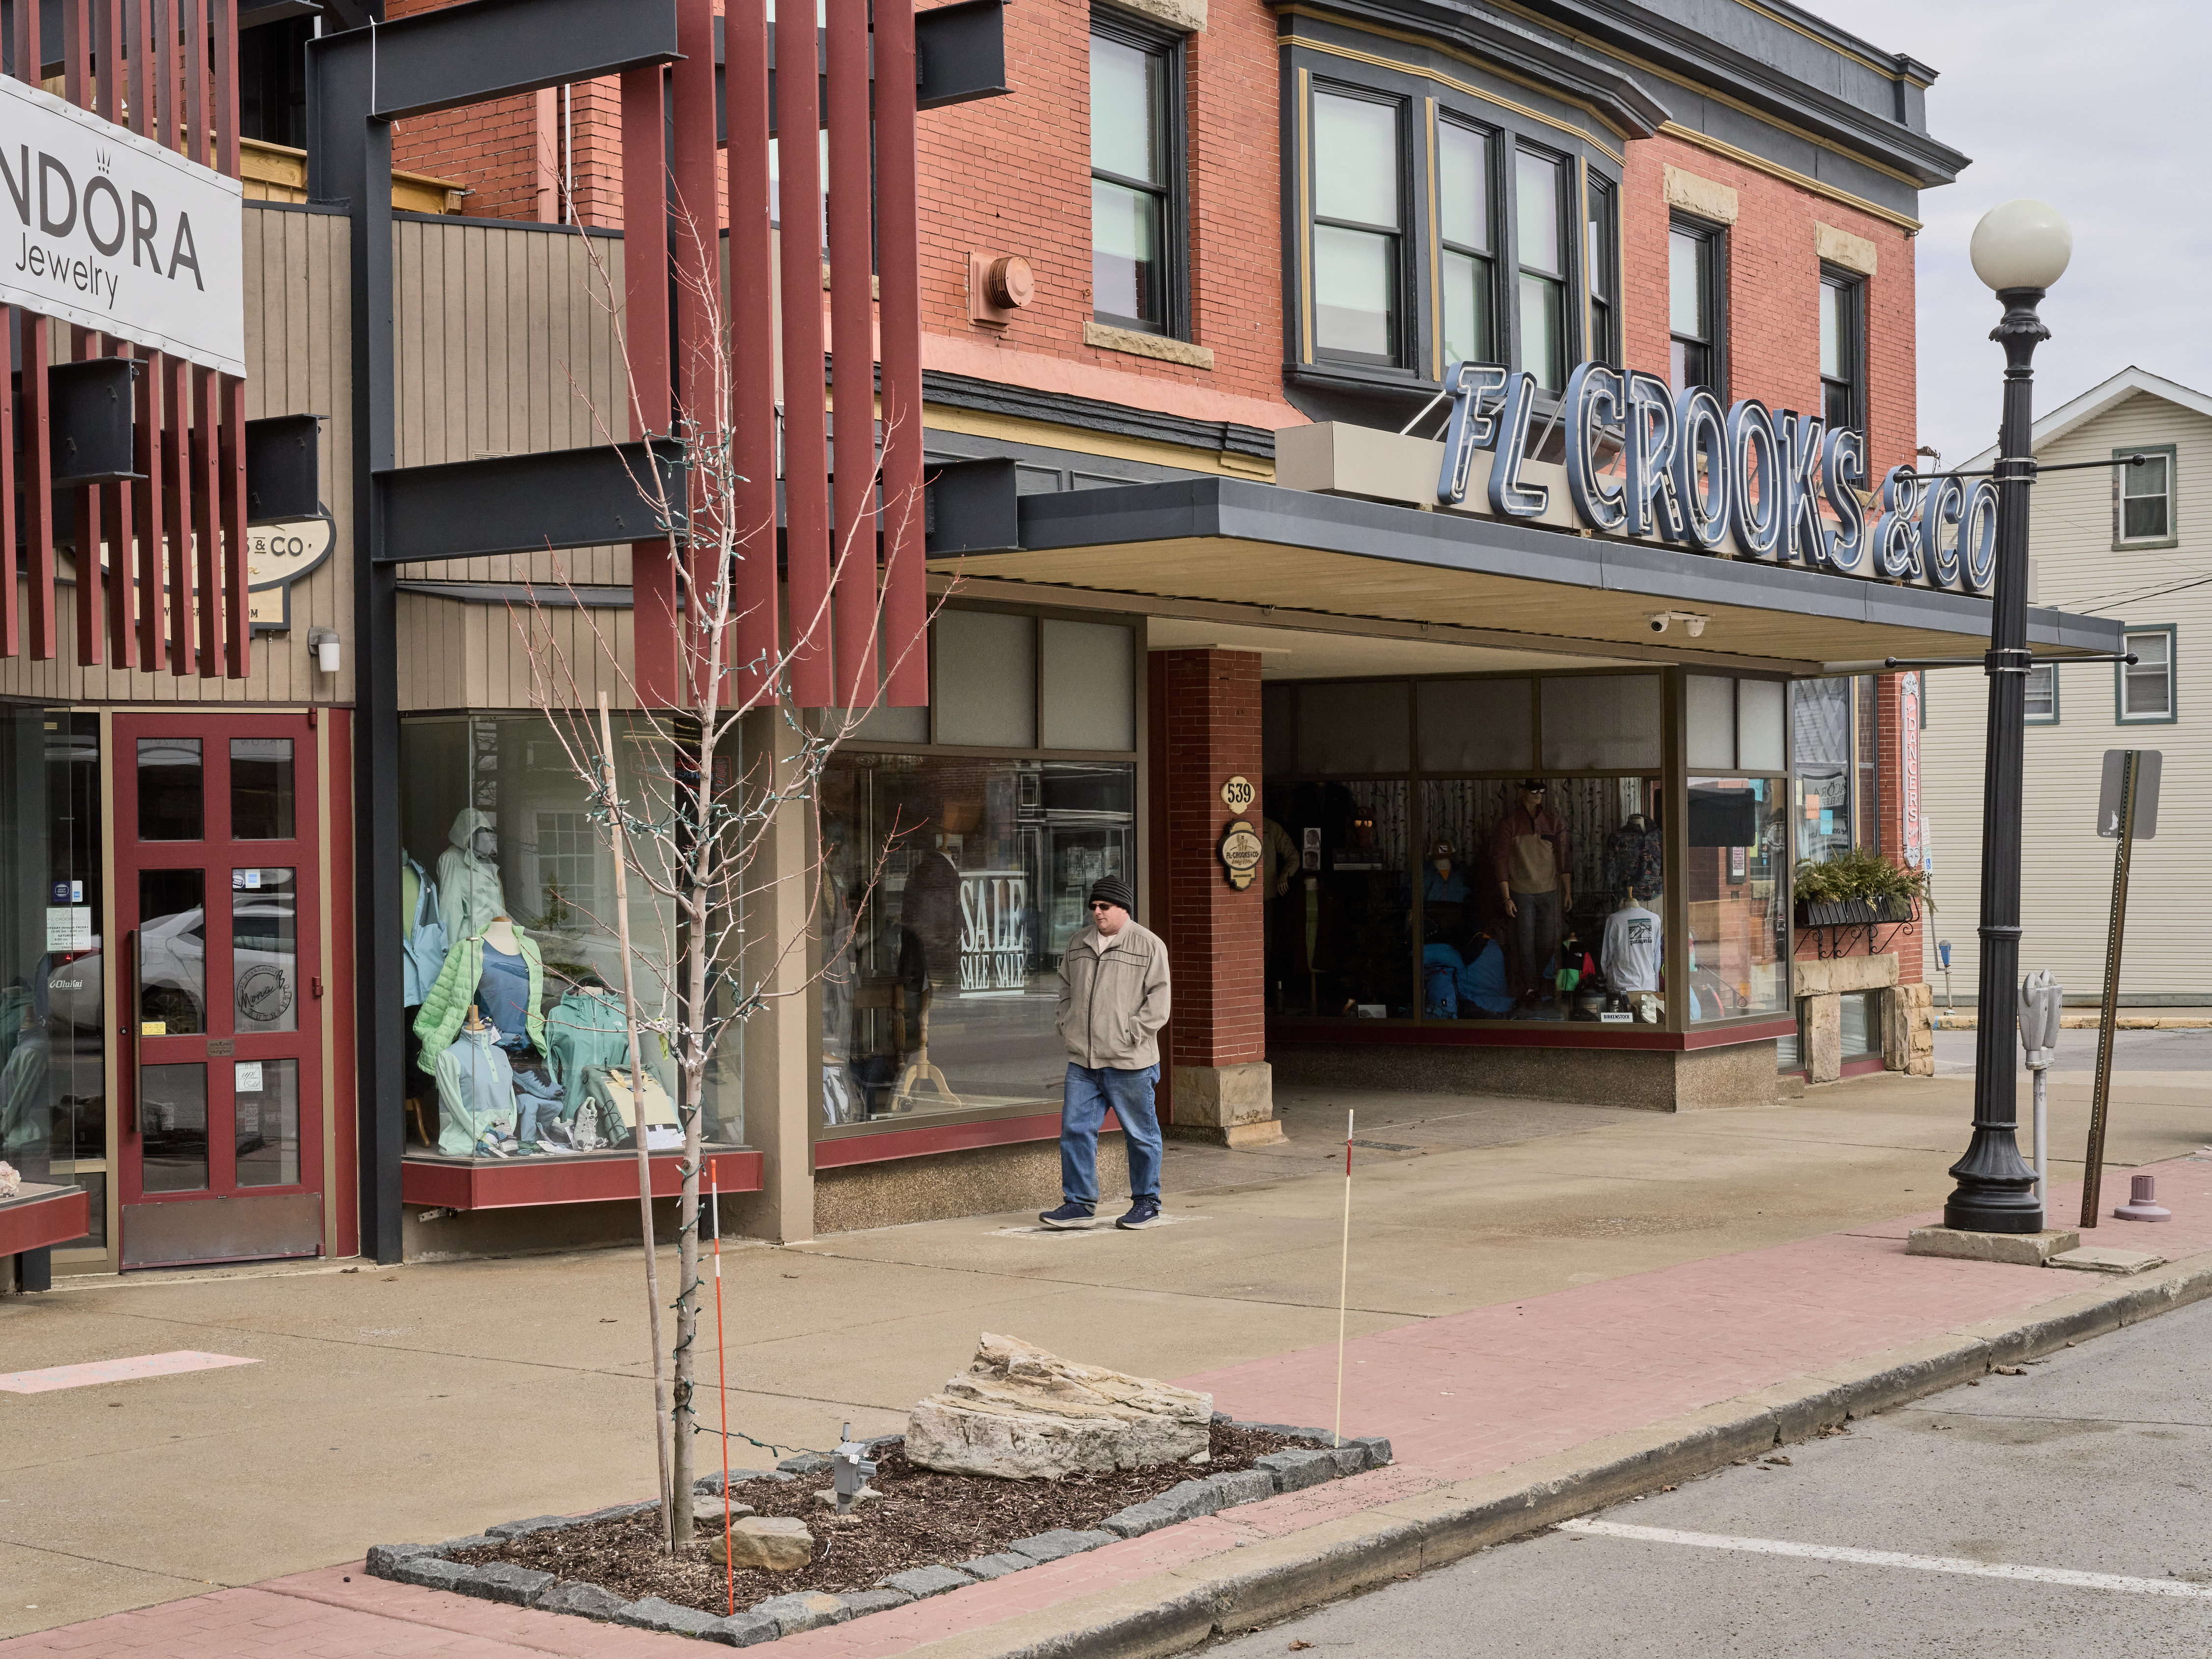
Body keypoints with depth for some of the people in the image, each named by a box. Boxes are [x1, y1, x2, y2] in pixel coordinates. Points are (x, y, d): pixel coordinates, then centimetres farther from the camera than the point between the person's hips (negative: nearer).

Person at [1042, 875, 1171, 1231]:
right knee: (1075, 1129, 1)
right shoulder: (1077, 945, 13)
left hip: (1129, 1063, -5)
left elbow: (1158, 1000, -7)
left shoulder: (1149, 945, -4)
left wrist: (1131, 1035, -13)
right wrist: (1068, 1029, 11)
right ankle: (1079, 1205, 7)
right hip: (1082, 1061, 5)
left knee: (1140, 1134, 5)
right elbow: (1066, 992, 24)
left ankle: (1147, 1204, 16)